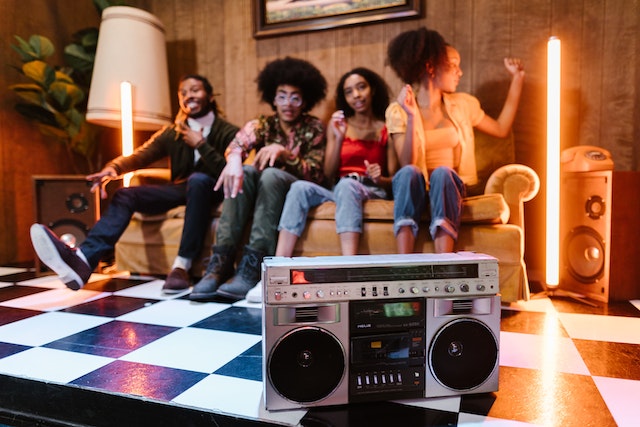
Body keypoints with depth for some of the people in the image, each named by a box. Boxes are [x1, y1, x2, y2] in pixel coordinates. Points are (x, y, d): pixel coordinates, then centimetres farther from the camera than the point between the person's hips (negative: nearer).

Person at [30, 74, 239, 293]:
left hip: (211, 191, -4)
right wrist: (113, 167, -22)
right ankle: (82, 260, -38)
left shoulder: (228, 132, -4)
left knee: (197, 179, -37)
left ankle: (182, 266, -39)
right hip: (181, 190, 5)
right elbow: (139, 156, -2)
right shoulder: (172, 133, 9)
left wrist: (201, 144, -19)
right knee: (126, 195, -16)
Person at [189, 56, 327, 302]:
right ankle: (220, 262, -36)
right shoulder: (263, 125, 5)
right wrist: (234, 158, -43)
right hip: (262, 192, 2)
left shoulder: (314, 128, 1)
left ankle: (252, 268, -40)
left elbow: (316, 175, -10)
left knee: (271, 174, -32)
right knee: (243, 173, -29)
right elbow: (239, 143, -18)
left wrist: (283, 153, -26)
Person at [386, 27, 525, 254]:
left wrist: (517, 79, 21)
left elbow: (501, 129, 20)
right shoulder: (398, 111, -1)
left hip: (449, 186, 2)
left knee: (442, 173, -32)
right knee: (409, 173, -35)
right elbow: (407, 164, -11)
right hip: (416, 189, -2)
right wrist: (412, 117, -22)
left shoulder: (463, 104, 11)